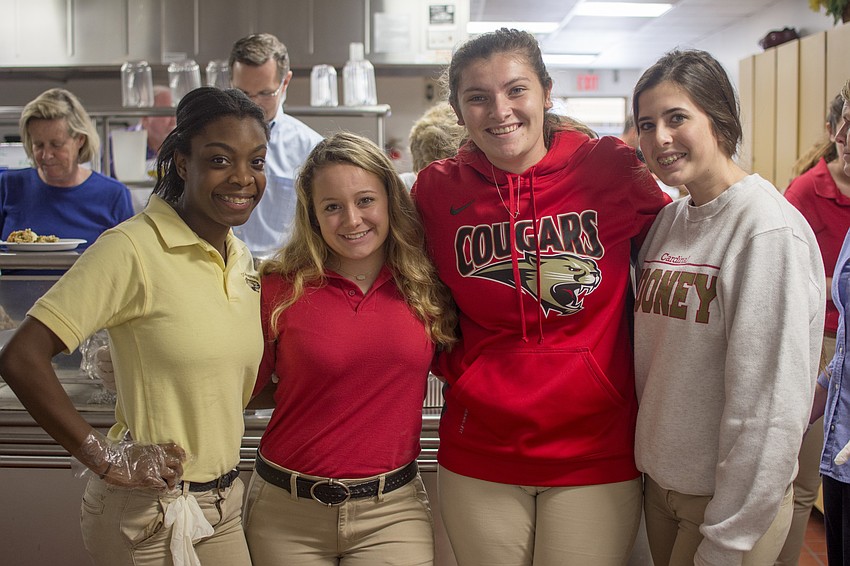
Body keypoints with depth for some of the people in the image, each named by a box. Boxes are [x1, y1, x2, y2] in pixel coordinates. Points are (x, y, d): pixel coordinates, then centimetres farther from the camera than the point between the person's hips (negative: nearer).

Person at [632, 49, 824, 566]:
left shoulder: (769, 229, -19)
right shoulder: (668, 221, 4)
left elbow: (770, 406, -22)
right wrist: (649, 461, 6)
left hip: (732, 500, -7)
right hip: (659, 483, 7)